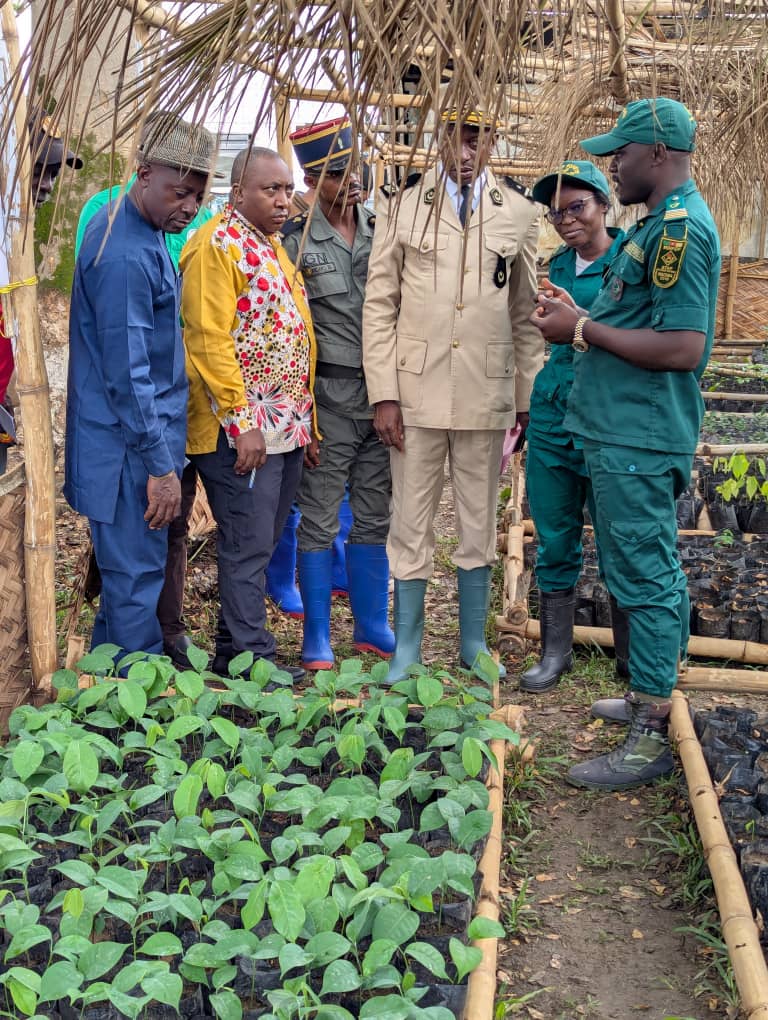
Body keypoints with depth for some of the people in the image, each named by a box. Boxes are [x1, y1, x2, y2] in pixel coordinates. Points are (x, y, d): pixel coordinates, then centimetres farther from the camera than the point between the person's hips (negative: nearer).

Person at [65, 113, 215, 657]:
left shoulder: (143, 230, 10)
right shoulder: (125, 254, -22)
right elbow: (126, 373, -23)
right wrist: (160, 467, -20)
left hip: (148, 433, 10)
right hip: (129, 447, -10)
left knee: (130, 570, 19)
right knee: (137, 577, -1)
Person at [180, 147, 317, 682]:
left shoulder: (273, 247, 18)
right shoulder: (217, 245, -9)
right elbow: (210, 341, -17)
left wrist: (307, 425, 18)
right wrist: (244, 423, -21)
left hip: (286, 429, 9)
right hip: (241, 432, -9)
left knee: (261, 544, 12)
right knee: (248, 546, -3)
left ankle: (233, 647, 22)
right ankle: (251, 656, 7)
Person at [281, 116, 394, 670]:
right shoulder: (294, 241, -4)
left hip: (382, 393, 4)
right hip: (329, 398, -4)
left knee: (375, 517, 13)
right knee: (320, 520, 3)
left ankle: (373, 625, 26)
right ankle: (317, 637, 16)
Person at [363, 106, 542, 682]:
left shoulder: (520, 213, 7)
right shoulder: (406, 208, 4)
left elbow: (527, 312, 9)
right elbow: (379, 305, 3)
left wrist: (529, 397, 5)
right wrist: (383, 394, -5)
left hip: (487, 392, 1)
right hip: (416, 390, -1)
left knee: (480, 524, 10)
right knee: (411, 524, 5)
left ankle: (474, 644, 25)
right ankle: (407, 650, 19)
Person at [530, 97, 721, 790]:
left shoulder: (681, 228, -16)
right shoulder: (662, 224, 16)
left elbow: (682, 346, -25)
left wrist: (585, 330, -17)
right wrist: (581, 318, 11)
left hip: (641, 439, -11)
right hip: (623, 430, 11)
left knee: (646, 577, -5)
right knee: (644, 573, 18)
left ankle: (653, 738, 4)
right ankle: (650, 699, 31)